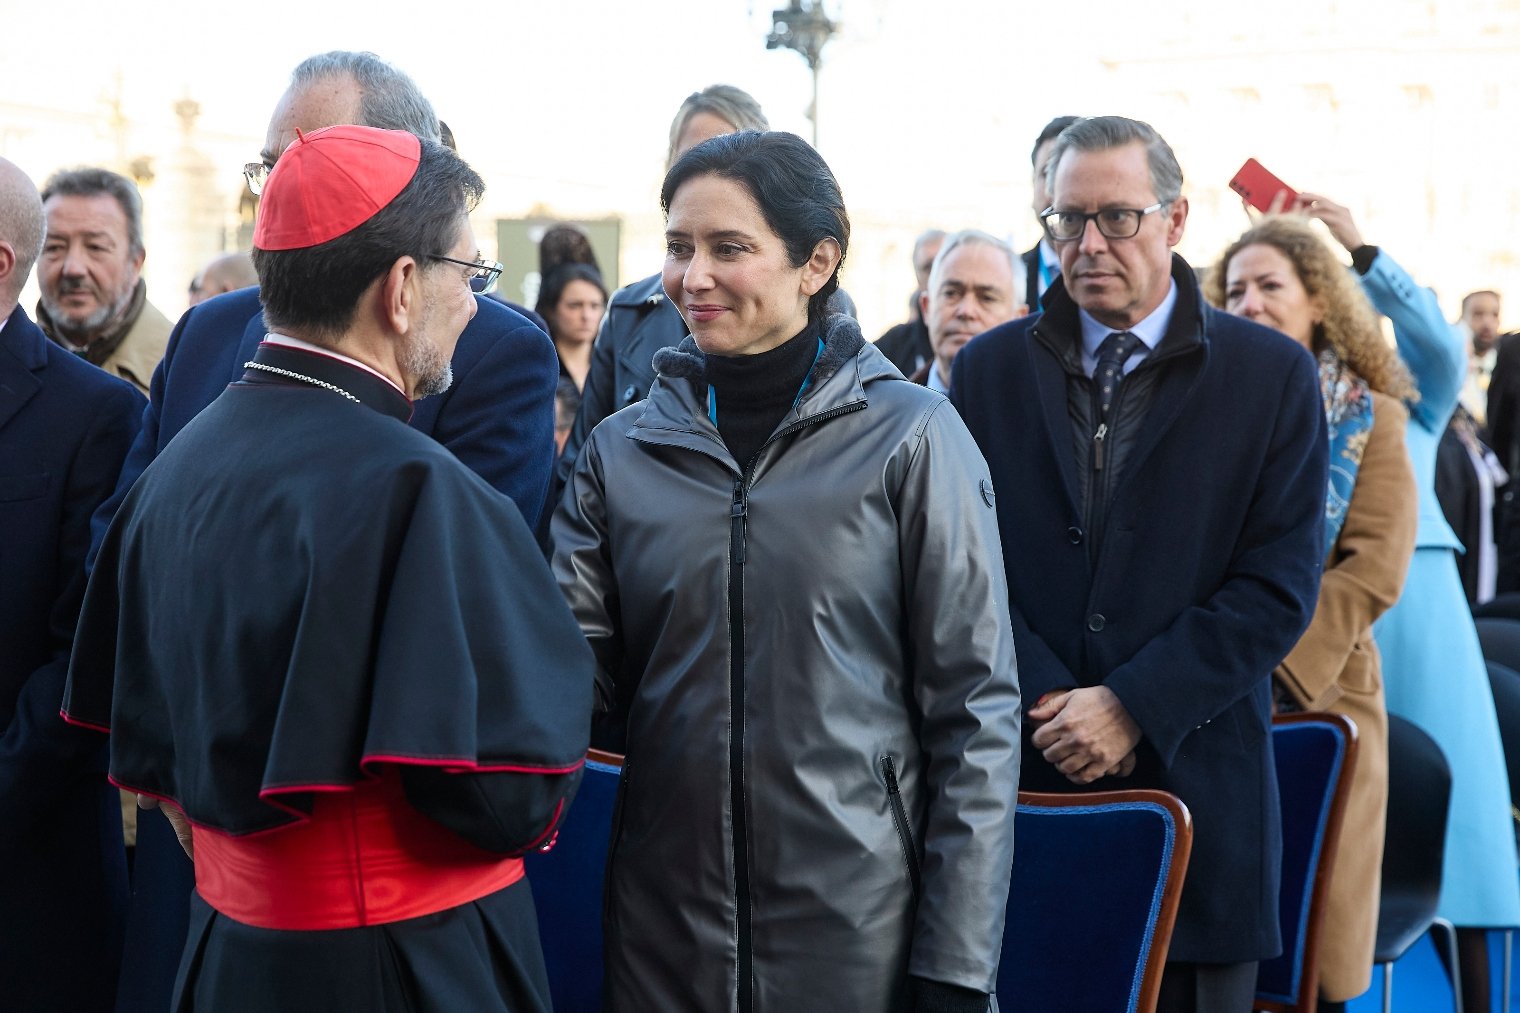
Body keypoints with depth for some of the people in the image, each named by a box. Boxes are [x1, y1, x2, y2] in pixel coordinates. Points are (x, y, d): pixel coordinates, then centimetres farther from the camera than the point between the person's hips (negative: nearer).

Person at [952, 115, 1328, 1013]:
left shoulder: (1271, 374, 2)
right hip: (1020, 776, 1)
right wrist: (1048, 701, -10)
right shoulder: (991, 369, 9)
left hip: (1194, 776, -1)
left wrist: (1135, 705, -12)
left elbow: (1280, 585, -4)